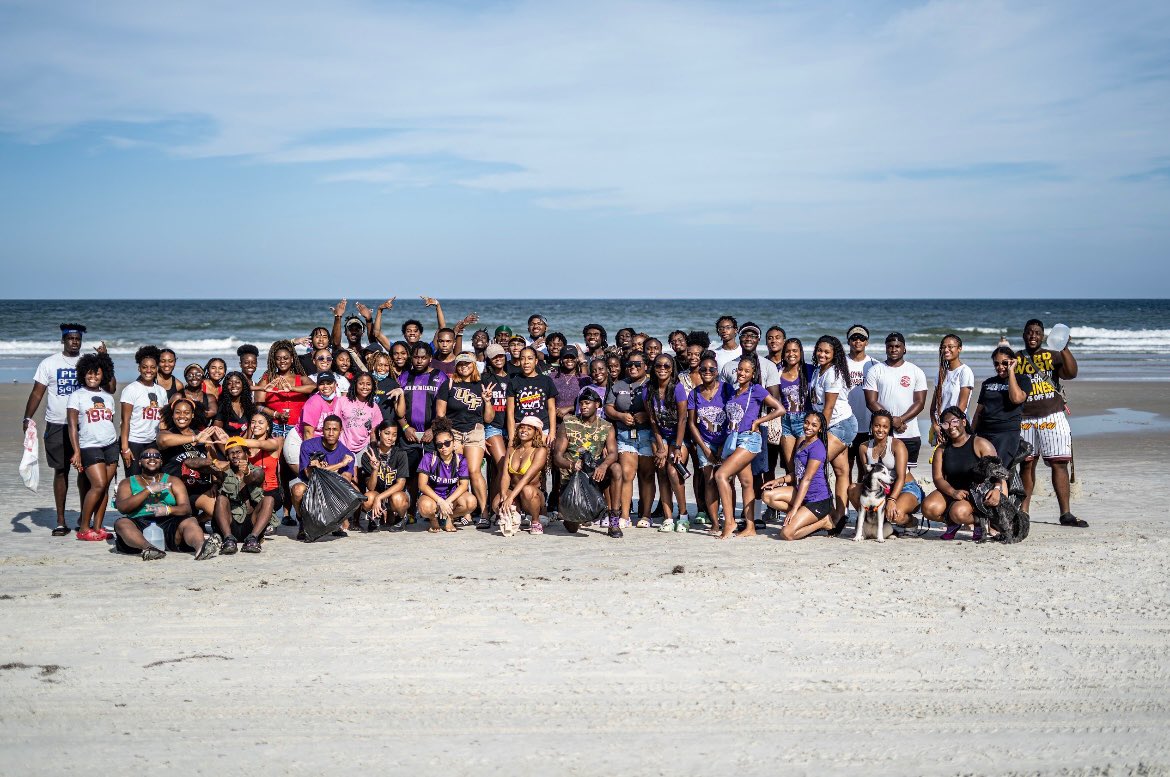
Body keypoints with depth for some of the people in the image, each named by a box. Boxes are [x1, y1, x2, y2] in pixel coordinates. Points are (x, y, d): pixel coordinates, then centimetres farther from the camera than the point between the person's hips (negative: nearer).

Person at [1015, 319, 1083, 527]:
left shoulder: (1054, 356, 9)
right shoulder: (1015, 359, 12)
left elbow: (1071, 373, -10)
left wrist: (1065, 349, -20)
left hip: (1052, 418, -1)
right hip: (1024, 420, 1)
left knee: (1059, 464, -5)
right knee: (1026, 465, 5)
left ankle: (1066, 513, -5)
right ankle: (1023, 510, 12)